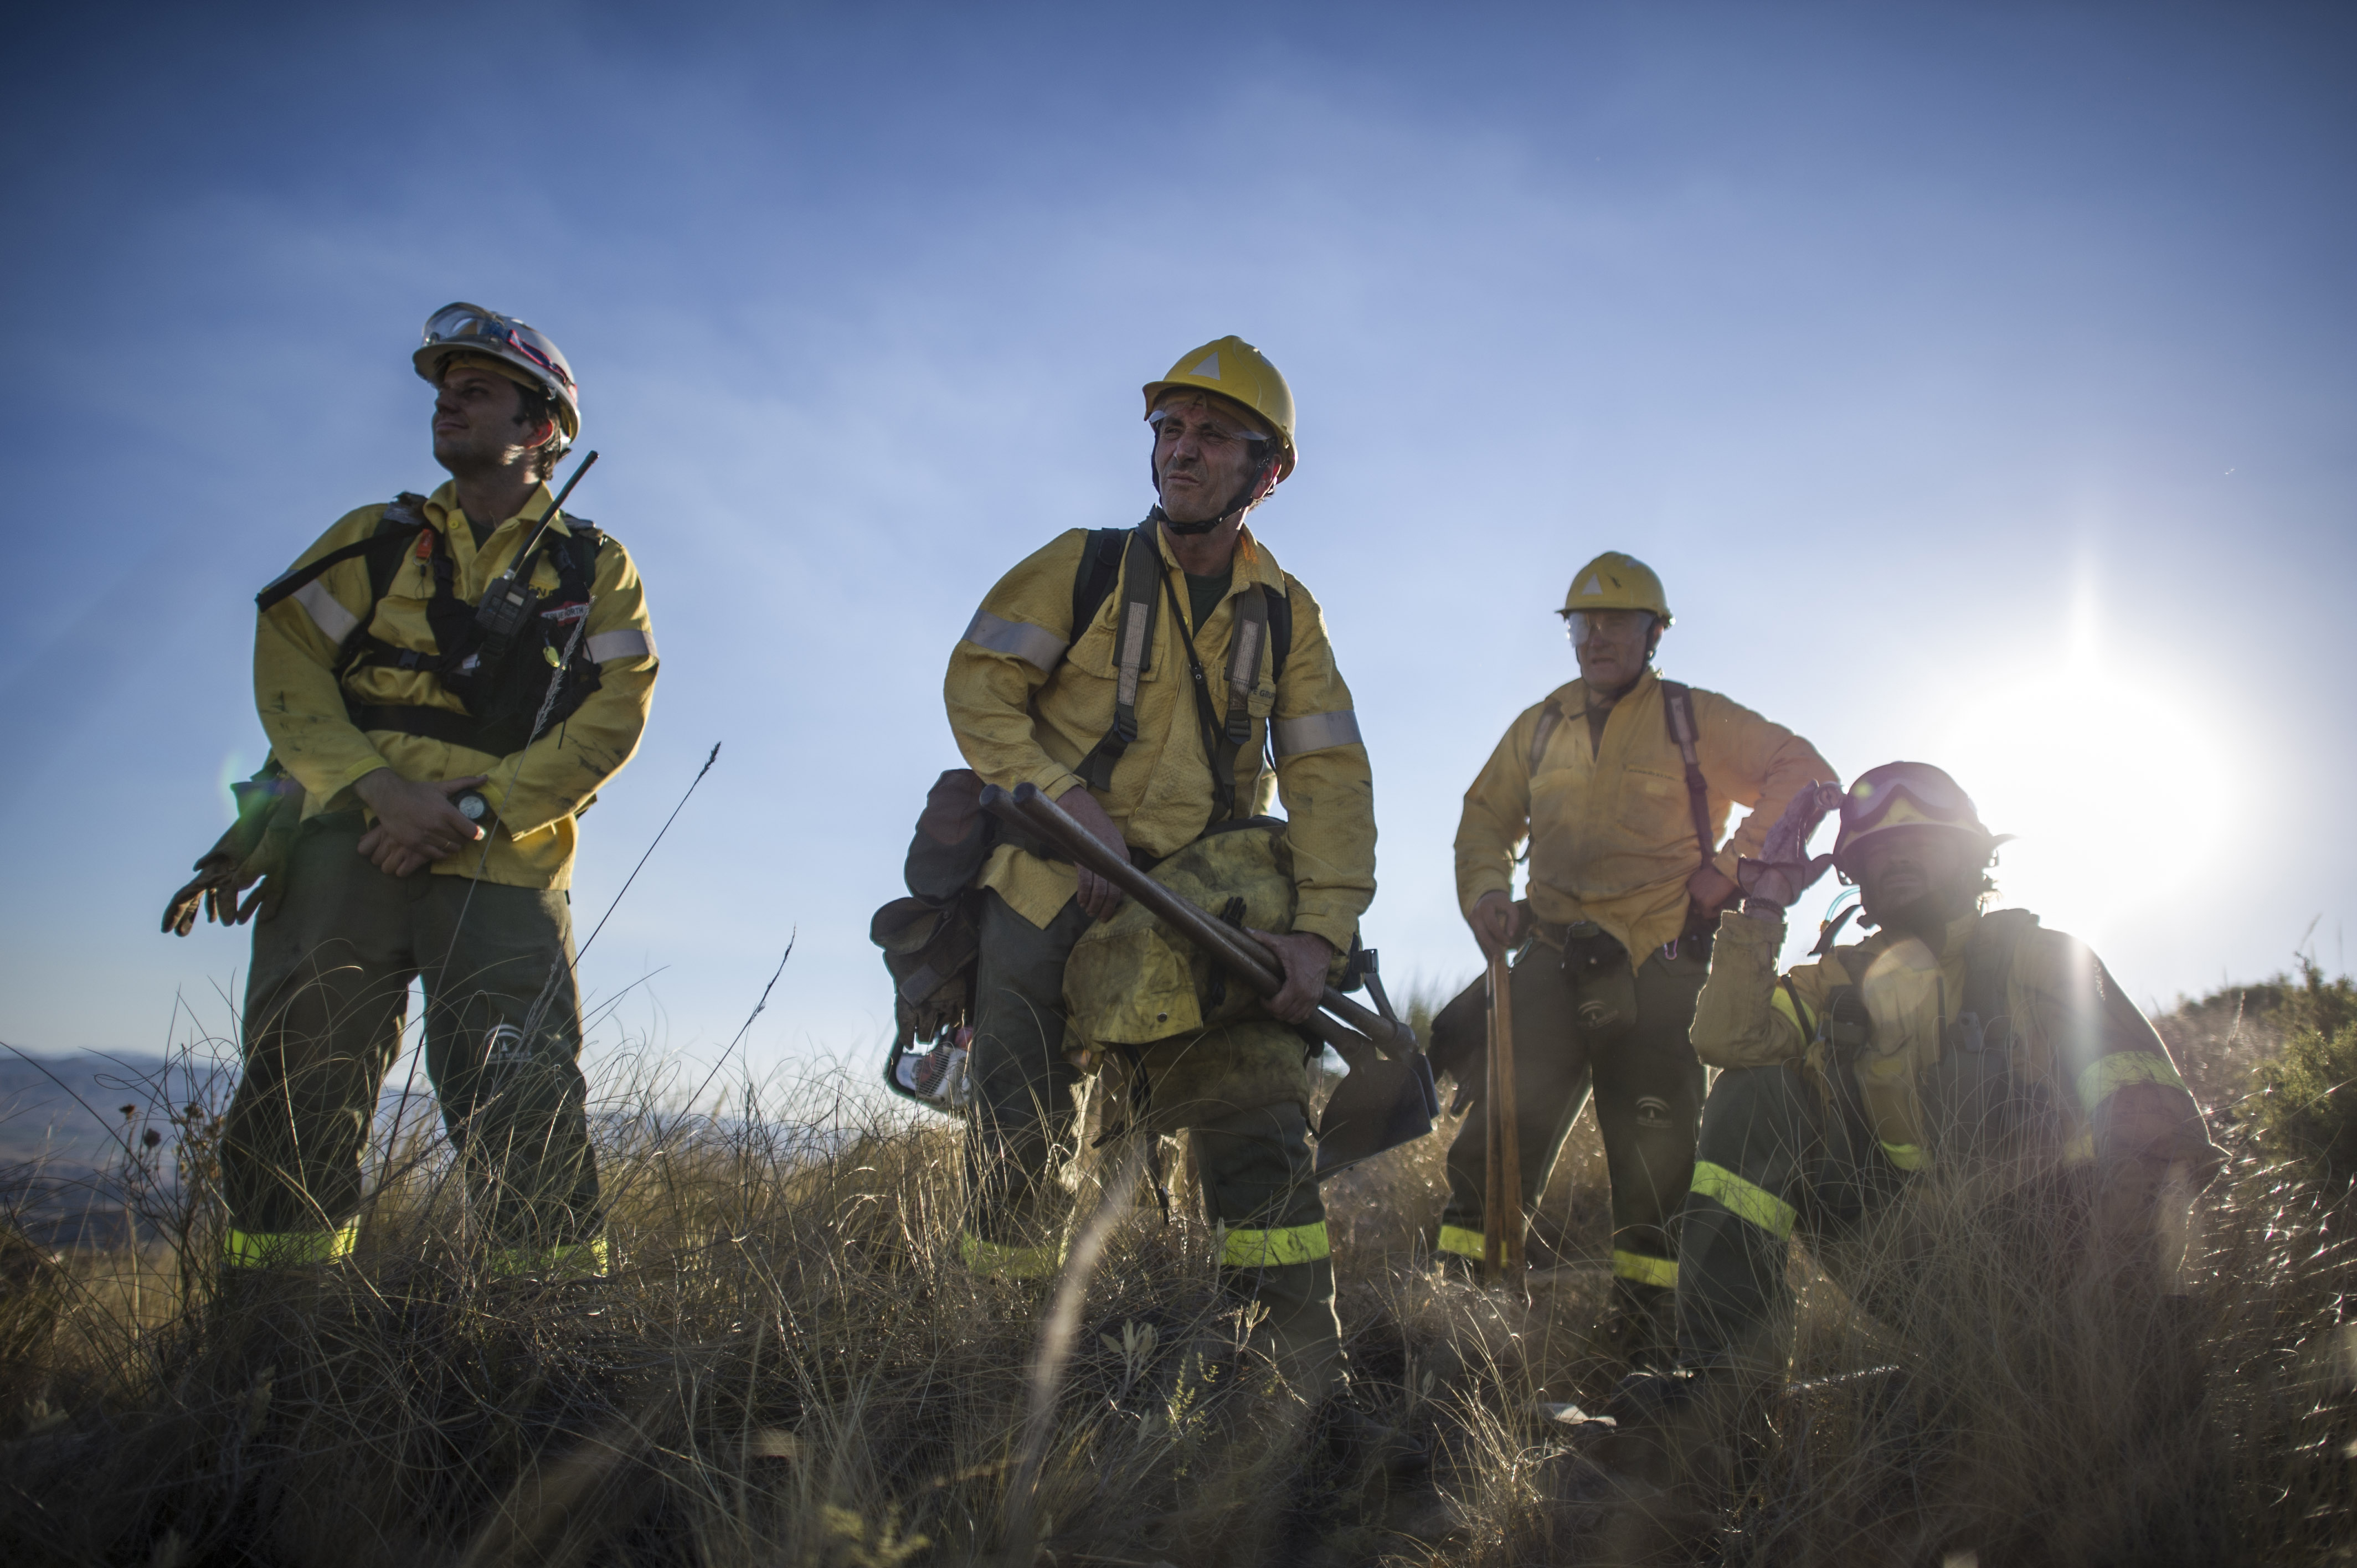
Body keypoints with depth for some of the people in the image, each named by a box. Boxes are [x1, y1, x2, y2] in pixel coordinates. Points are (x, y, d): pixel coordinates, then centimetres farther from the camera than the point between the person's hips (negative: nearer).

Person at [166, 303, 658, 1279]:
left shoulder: (597, 572, 12)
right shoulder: (373, 541, 16)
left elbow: (609, 722, 0)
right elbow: (287, 673, 4)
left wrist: (473, 811, -12)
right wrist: (381, 790, -13)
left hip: (505, 870, -2)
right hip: (348, 847, 2)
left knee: (526, 1118, -7)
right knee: (301, 1096, 1)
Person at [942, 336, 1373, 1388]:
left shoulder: (1284, 614, 8)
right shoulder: (1083, 568, 3)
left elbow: (1330, 780, 2)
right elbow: (977, 686, -3)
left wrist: (1319, 932, -11)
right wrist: (1070, 803, -17)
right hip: (1054, 885, -1)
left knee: (1258, 1115, -11)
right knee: (1018, 1135, -1)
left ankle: (1306, 1377, -5)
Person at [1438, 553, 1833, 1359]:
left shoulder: (1694, 720, 5)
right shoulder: (1538, 728, 16)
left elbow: (1804, 774, 5)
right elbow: (1486, 819, 23)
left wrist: (1732, 866, -5)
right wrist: (1485, 890, 3)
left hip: (1659, 968, -2)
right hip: (1554, 959, 2)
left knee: (1656, 1164, 1)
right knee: (1498, 1139, -10)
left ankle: (1641, 1338, 13)